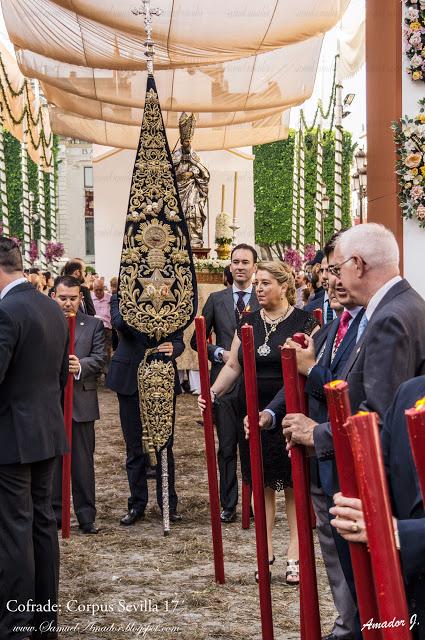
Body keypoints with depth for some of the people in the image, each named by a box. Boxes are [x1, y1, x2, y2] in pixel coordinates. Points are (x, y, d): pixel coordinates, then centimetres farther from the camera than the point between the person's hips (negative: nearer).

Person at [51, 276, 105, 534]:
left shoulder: (94, 325, 6)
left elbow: (99, 357, -4)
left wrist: (80, 365, -23)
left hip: (81, 401, 0)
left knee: (83, 461, 4)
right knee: (51, 460, 8)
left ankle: (87, 515, 13)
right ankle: (55, 513, 19)